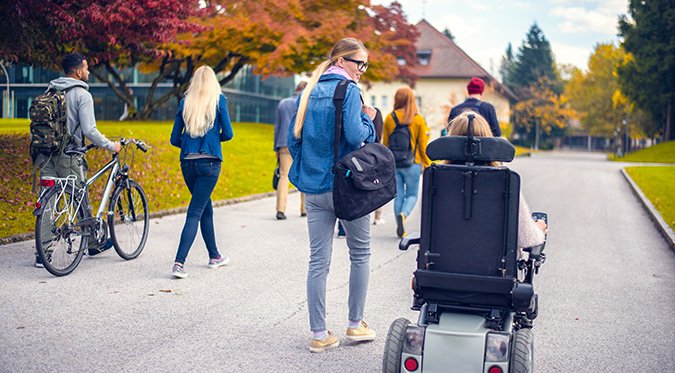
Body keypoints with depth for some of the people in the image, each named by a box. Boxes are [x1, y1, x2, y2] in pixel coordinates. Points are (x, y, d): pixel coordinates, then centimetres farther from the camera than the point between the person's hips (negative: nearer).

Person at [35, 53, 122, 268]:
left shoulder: (50, 91, 11)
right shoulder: (82, 95, -10)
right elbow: (89, 130, -17)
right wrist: (110, 146, -5)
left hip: (46, 155, 6)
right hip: (69, 157, -6)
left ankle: (42, 254, 3)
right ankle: (93, 244, 25)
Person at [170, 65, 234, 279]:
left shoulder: (185, 103, 8)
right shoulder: (218, 100, 0)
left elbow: (174, 139, 9)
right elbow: (227, 134, -1)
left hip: (187, 163, 4)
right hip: (209, 162, -4)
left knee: (206, 208, 19)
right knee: (195, 212, -5)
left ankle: (214, 256, 30)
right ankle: (179, 263, -14)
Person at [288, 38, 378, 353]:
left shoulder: (309, 92, 12)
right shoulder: (348, 90, -9)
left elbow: (293, 138, 12)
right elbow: (356, 135, -20)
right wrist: (368, 119, 0)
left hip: (313, 188, 6)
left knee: (318, 260, 6)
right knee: (360, 253, 13)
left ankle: (319, 334, 8)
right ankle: (355, 325, 19)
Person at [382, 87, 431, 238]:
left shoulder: (389, 118, -1)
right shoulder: (418, 119, -5)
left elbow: (385, 144, 4)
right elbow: (422, 145, -2)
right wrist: (426, 164, 9)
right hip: (412, 164, -2)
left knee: (398, 196, 10)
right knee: (412, 195, 10)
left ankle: (400, 228, 10)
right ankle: (403, 215, -17)